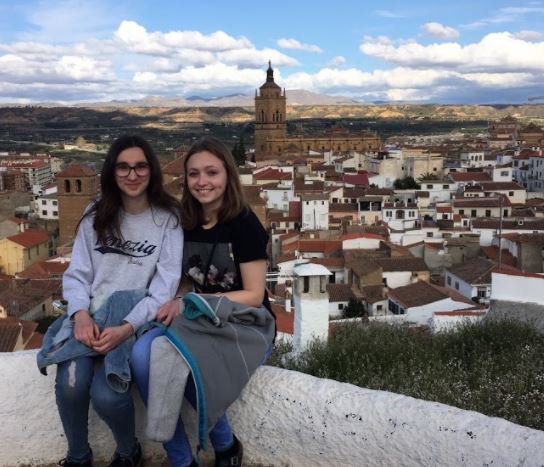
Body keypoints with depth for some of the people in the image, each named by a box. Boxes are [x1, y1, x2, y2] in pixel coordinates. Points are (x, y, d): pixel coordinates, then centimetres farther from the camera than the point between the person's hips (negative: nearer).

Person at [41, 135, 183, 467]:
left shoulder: (168, 219, -1)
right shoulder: (96, 215, 10)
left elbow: (164, 287, -7)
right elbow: (76, 274, 6)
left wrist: (127, 327, -20)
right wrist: (80, 314, -14)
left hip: (136, 321, -3)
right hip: (90, 318, 3)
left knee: (105, 395, -25)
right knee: (70, 385, -25)